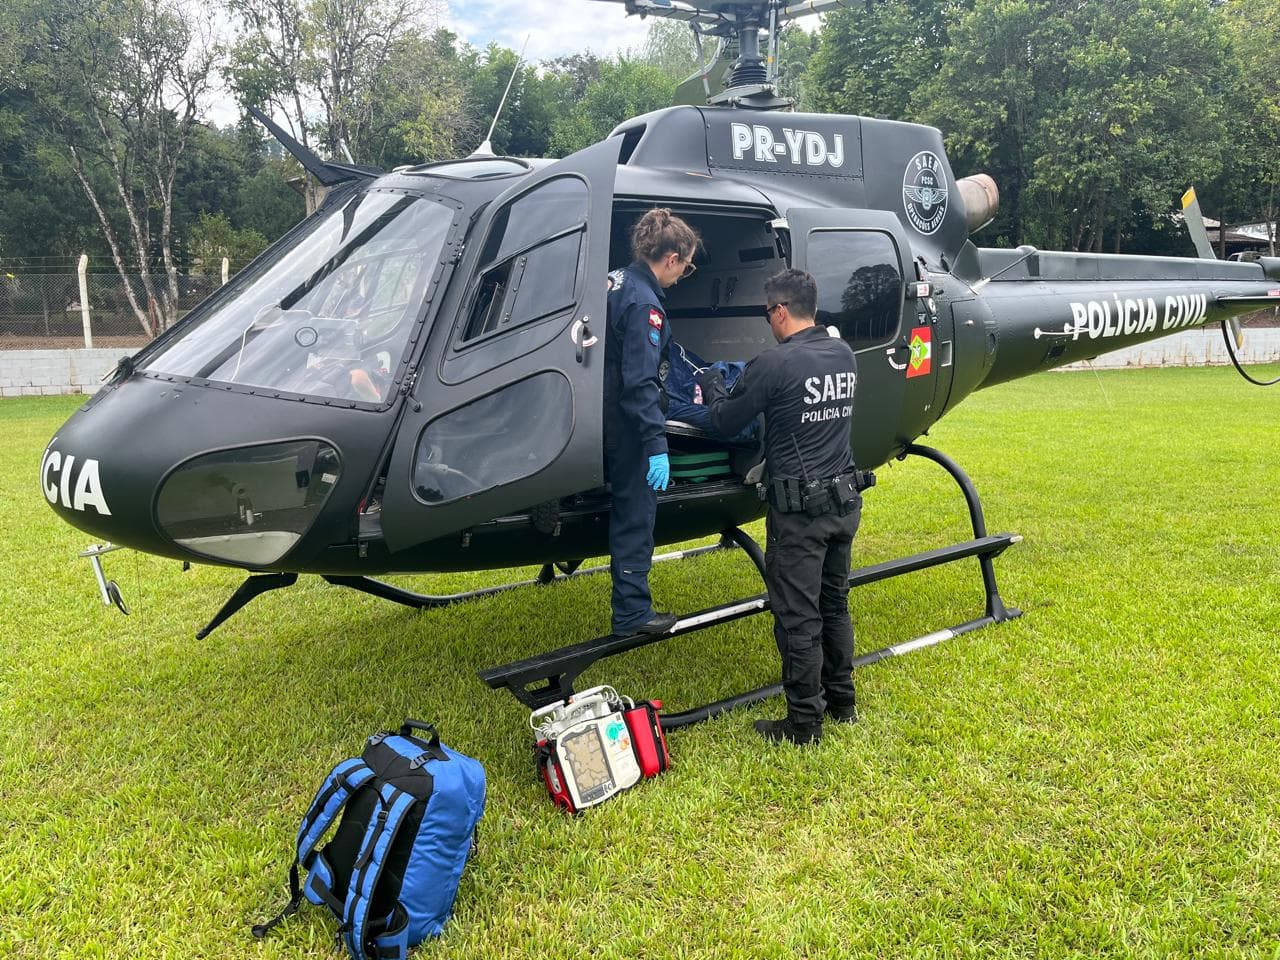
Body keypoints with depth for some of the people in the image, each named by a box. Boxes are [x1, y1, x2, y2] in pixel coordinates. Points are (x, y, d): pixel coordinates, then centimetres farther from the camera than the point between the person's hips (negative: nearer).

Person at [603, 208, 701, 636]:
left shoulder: (618, 280, 7)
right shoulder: (645, 303, -22)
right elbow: (640, 382, -27)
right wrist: (656, 446, -28)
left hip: (610, 415, 9)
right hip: (627, 424, -9)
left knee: (630, 505, 24)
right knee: (636, 513, 1)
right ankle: (632, 613, 10)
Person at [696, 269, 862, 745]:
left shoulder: (775, 363, -18)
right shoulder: (843, 354, 5)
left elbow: (727, 421, -6)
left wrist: (711, 386, 15)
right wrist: (743, 381, 26)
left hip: (799, 508, -7)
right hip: (844, 500, 8)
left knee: (798, 616, 3)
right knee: (834, 603, 21)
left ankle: (804, 723, 12)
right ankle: (841, 701, 33)